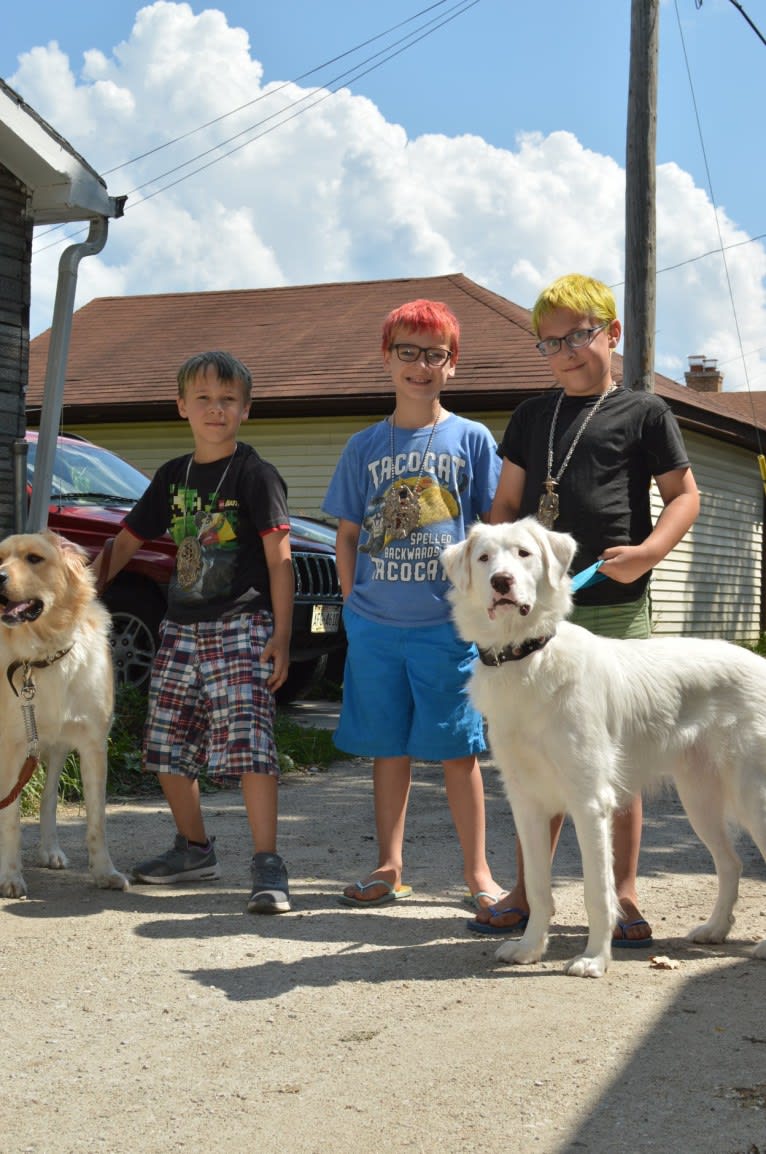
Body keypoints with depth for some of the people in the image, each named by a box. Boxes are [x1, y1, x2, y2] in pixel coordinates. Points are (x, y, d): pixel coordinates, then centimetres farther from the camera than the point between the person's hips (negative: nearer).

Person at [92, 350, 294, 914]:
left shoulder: (256, 474, -4)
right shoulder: (172, 476, 12)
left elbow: (280, 559, -8)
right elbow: (127, 541, 20)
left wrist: (281, 637, -14)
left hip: (241, 628, -6)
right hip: (181, 628, 6)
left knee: (249, 743, -15)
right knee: (167, 746, 10)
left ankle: (268, 865, -10)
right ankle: (195, 849, 28)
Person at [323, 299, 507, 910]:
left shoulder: (472, 440, 3)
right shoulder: (364, 447, 9)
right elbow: (348, 535, 14)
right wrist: (354, 605, 4)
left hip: (449, 624, -2)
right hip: (375, 625, 2)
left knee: (457, 749, 1)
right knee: (389, 748, 9)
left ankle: (478, 873, 12)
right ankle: (390, 869, 20)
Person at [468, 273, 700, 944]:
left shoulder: (643, 412, 4)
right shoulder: (532, 416, 16)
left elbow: (684, 494, 3)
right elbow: (507, 503, 18)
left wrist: (647, 551, -13)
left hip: (616, 610, -4)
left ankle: (624, 897, 12)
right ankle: (525, 894, 18)